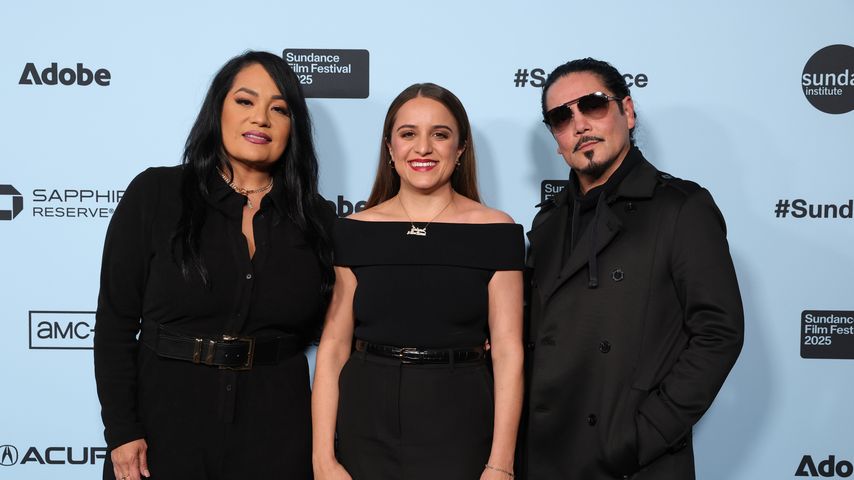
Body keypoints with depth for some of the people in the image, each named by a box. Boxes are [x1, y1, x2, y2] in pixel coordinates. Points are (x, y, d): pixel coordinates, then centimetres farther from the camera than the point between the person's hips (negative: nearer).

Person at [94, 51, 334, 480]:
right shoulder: (154, 194, -4)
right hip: (166, 417, -1)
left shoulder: (316, 217, 2)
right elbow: (116, 321, -4)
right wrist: (122, 431, -8)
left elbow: (319, 325, 9)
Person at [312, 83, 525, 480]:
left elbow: (508, 352, -6)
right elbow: (332, 348, 0)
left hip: (458, 429, -1)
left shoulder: (496, 232, -3)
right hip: (365, 429, 2)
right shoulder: (354, 232, 1)